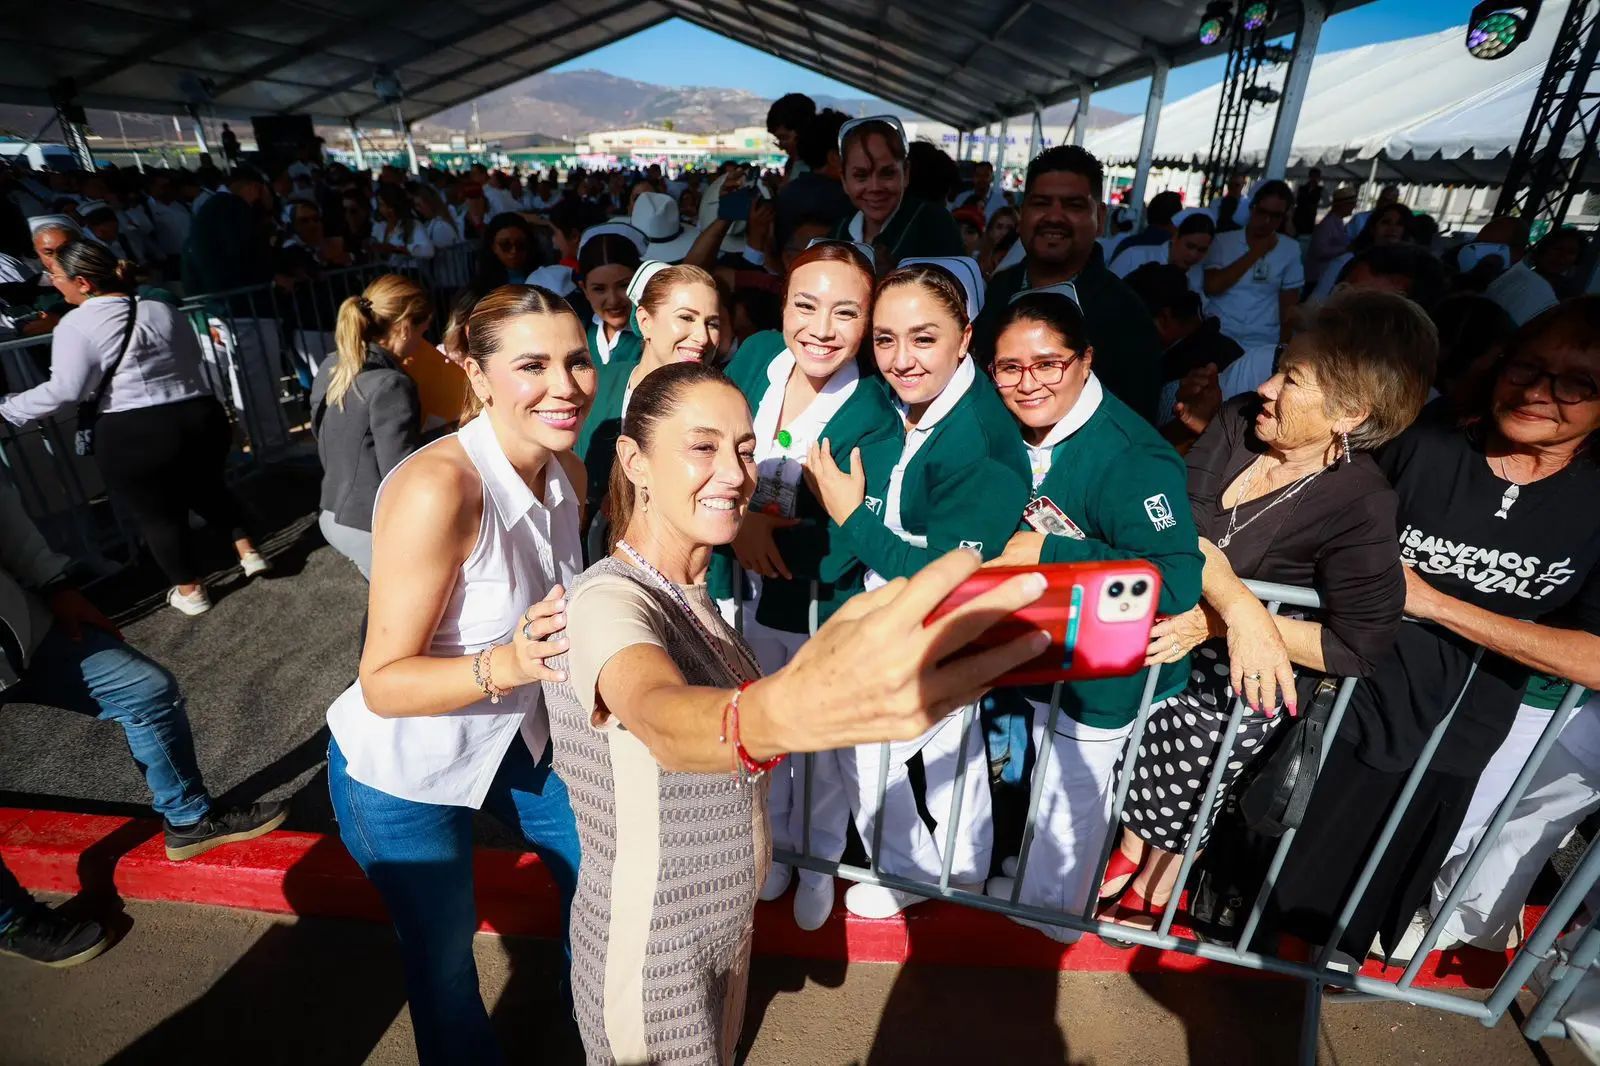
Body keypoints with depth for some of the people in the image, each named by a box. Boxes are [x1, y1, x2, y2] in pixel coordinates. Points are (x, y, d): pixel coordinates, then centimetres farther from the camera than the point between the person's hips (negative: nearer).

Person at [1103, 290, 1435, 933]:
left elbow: (1358, 648, -17)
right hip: (1170, 627, 4)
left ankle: (1152, 892, 32)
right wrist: (1242, 609, -32)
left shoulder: (1362, 508, -17)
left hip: (1241, 683, -4)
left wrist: (1216, 622, -24)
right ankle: (1128, 850, 30)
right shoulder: (1240, 420, -6)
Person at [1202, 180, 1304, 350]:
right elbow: (1212, 287, -9)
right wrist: (1254, 254, -8)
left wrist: (1284, 345, 2)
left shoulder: (1290, 249, 6)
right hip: (1218, 337, -1)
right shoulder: (1223, 241, 3)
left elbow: (1289, 304, 7)